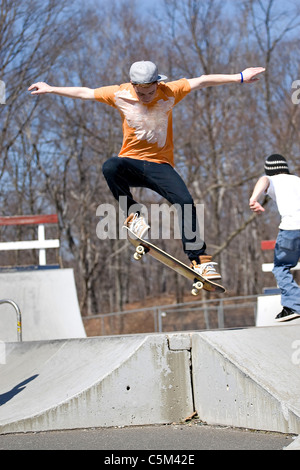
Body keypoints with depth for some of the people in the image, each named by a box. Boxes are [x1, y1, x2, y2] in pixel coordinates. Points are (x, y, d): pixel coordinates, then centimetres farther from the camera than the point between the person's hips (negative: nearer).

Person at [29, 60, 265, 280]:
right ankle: (133, 214, -17)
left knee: (185, 202, -21)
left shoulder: (170, 92, -4)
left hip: (160, 165, 0)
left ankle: (199, 258, -12)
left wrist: (239, 77, -8)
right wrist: (50, 89, 11)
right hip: (131, 162, 0)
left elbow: (203, 81, -5)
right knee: (110, 167, -35)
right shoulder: (120, 94, -3)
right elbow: (84, 92, 6)